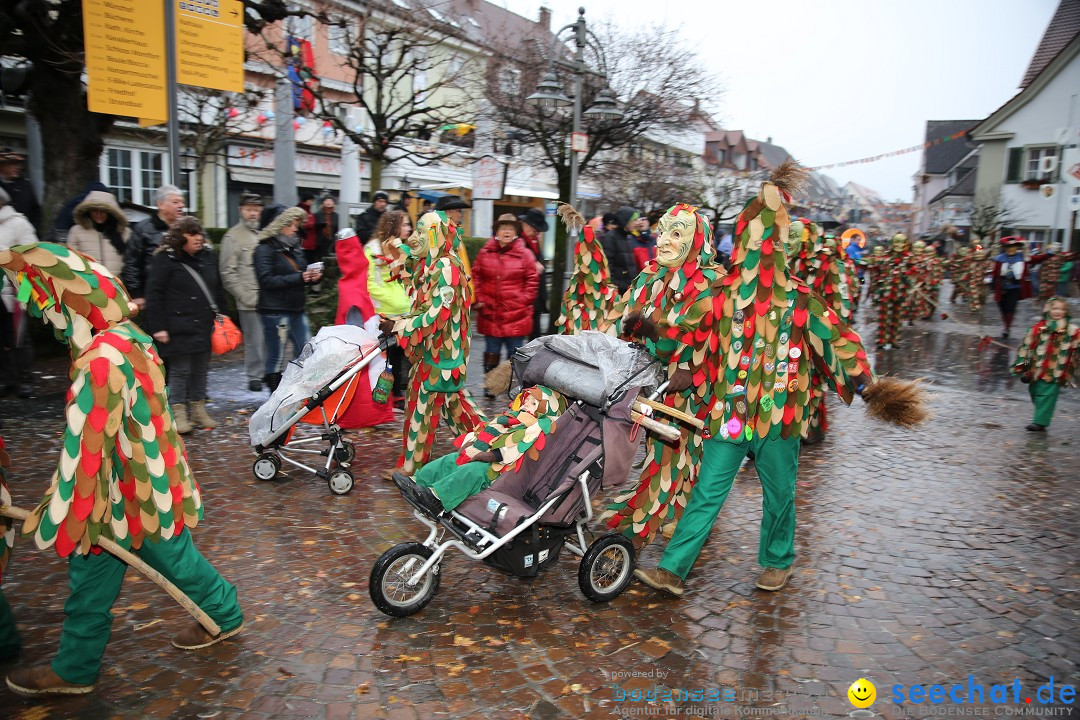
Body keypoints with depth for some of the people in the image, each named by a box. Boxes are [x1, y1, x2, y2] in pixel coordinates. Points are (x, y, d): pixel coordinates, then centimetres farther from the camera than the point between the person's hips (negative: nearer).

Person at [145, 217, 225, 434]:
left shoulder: (208, 256, 11)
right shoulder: (165, 260, -7)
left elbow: (217, 289, 19)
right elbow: (154, 295, -9)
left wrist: (221, 316, 13)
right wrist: (157, 327, -14)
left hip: (205, 326, 6)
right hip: (179, 328, -6)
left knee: (201, 370, 13)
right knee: (180, 371, 1)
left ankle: (199, 410, 24)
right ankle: (179, 414, 11)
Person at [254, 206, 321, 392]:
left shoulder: (294, 247, 17)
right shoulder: (265, 249, -7)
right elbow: (267, 280, -17)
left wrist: (312, 277, 1)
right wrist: (299, 278, -24)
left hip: (297, 308, 8)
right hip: (274, 311, -8)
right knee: (276, 357, 0)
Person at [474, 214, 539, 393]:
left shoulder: (524, 254, -1)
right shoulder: (485, 252, 4)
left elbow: (532, 280, 0)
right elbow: (476, 277, 9)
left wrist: (524, 300, -6)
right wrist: (479, 299, 1)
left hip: (516, 314, -2)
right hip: (490, 313, 2)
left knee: (515, 352, 4)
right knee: (491, 351, 12)